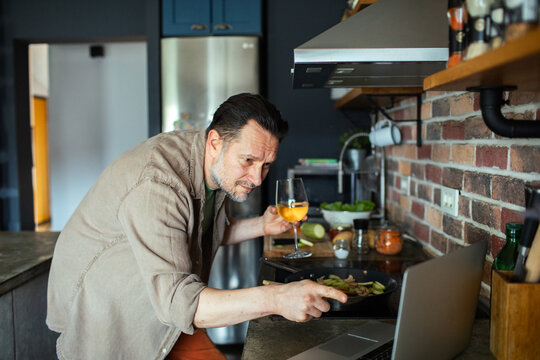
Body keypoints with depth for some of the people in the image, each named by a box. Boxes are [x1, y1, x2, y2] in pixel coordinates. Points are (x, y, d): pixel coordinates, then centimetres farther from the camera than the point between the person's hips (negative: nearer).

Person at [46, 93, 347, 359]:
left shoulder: (219, 170, -6)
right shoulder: (156, 183, -34)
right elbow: (174, 299, -39)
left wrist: (260, 226, -5)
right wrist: (274, 299, -47)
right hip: (104, 311, -6)